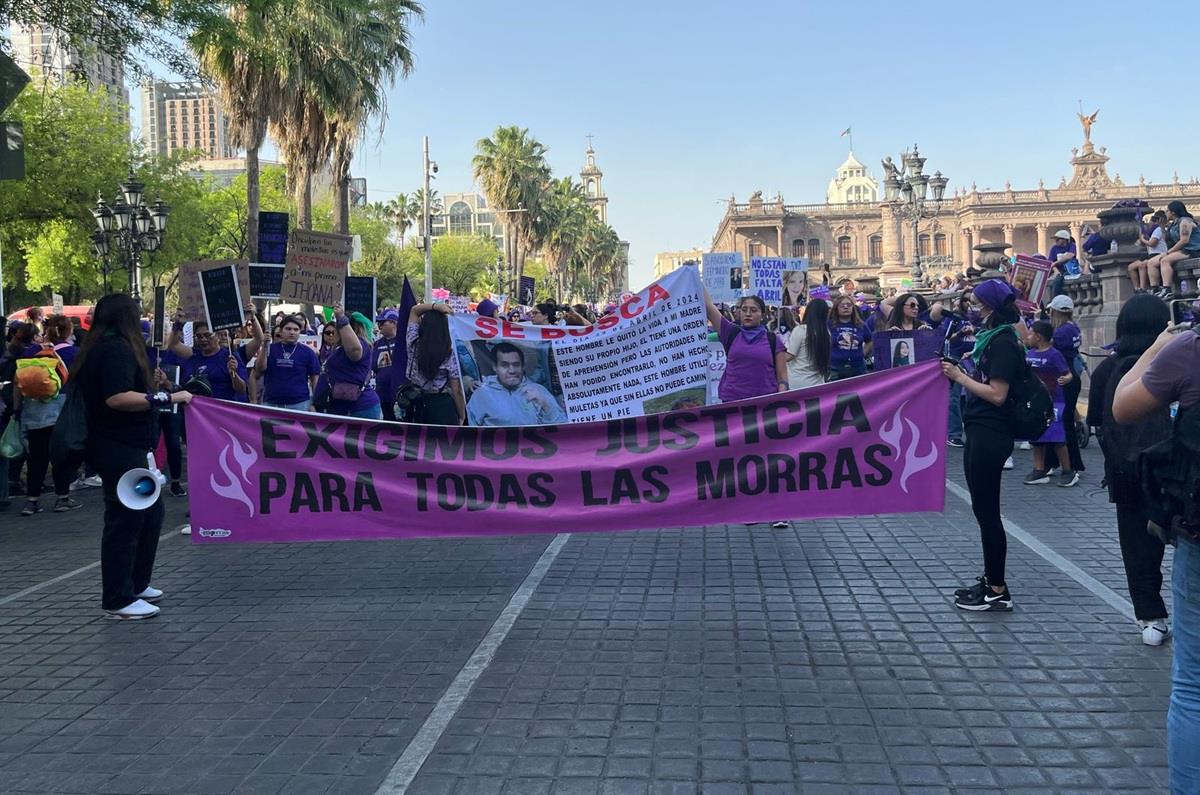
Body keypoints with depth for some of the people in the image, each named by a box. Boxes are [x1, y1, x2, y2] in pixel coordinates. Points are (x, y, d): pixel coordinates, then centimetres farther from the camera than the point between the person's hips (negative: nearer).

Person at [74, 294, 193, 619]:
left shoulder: (100, 348, 16)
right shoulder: (117, 349, -15)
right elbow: (117, 398, -26)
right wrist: (168, 397, -24)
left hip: (126, 448, 11)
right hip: (121, 449, -11)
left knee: (150, 512, 17)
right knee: (125, 520, -4)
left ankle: (136, 584, 27)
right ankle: (118, 601, 4)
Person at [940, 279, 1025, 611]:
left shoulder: (1003, 343, -15)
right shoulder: (993, 338, 14)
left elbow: (997, 394, -20)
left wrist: (960, 377, -15)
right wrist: (959, 374, 6)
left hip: (990, 436, -10)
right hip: (981, 433, 10)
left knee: (987, 511, -3)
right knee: (984, 509, 15)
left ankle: (998, 591, 5)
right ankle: (990, 580, 24)